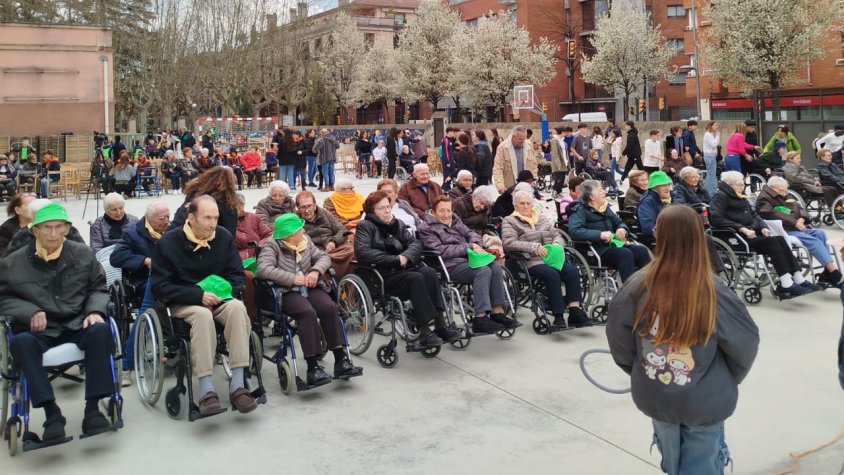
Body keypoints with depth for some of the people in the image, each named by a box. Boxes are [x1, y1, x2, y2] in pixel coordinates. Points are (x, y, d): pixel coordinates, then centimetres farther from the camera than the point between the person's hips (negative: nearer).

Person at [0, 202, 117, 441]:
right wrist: (31, 312, -10)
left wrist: (95, 311, -6)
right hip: (39, 331, -1)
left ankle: (92, 408, -26)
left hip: (77, 325, 1)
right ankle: (52, 413, -30)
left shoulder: (83, 254, 11)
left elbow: (98, 289, 16)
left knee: (101, 330, -33)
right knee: (20, 342, -35)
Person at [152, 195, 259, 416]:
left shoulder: (224, 236, 3)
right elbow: (160, 286, -7)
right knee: (202, 314, -37)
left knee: (238, 308, -31)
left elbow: (237, 275, 8)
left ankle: (237, 386, -33)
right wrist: (199, 296, -19)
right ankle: (206, 391, -37)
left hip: (218, 298, 3)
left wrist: (224, 291, -14)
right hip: (183, 303, -3)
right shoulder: (169, 242, -5)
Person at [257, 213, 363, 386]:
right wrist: (293, 278, -22)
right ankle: (313, 367, -33)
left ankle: (341, 360, -21)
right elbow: (263, 269, -18)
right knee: (308, 312, -34)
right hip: (286, 292, -5)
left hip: (309, 288, 5)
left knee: (330, 307, -24)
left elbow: (324, 257, 16)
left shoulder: (305, 241, 14)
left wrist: (316, 270, -7)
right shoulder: (272, 246, -3)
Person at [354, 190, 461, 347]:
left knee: (430, 273, -23)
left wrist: (405, 256, -12)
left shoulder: (397, 224, 21)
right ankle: (424, 331, -32)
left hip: (403, 268, 6)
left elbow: (415, 243, 12)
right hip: (382, 276, -6)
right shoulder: (366, 226, 2)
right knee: (415, 278, -30)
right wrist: (396, 260, -16)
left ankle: (440, 324, -28)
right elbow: (362, 253, -15)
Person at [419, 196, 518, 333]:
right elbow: (440, 250, -11)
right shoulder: (427, 229, 1)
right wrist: (468, 247, -13)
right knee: (483, 271, -30)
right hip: (450, 267, -7)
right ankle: (480, 319, -36)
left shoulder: (455, 220, 24)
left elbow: (471, 234, 22)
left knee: (495, 267, -20)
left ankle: (498, 312, -21)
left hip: (467, 260, 7)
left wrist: (475, 245, -3)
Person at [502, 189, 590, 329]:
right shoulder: (509, 221, 10)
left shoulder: (542, 218, 27)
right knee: (552, 274, -34)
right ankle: (558, 316, -32)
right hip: (531, 262, -5)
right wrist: (534, 247, -15)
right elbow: (508, 243, -7)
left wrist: (556, 244, -2)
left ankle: (575, 311, -29)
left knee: (572, 270, -24)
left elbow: (557, 235, 24)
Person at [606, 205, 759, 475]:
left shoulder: (640, 286, -20)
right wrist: (726, 382, 8)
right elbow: (745, 344, -12)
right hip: (704, 401, -2)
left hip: (654, 396, 3)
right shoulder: (714, 294, -24)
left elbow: (618, 336, -8)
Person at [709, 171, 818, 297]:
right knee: (772, 242, -25)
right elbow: (716, 219, -19)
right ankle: (786, 284, -29)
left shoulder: (741, 198, 22)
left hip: (751, 233, 8)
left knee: (780, 239, -16)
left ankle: (798, 279, -20)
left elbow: (753, 215, 20)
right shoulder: (720, 197, -4)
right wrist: (742, 228, -23)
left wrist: (763, 227, -2)